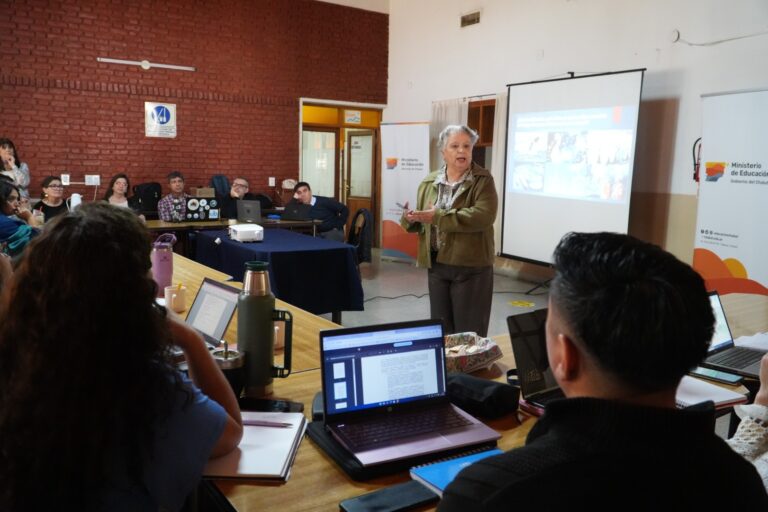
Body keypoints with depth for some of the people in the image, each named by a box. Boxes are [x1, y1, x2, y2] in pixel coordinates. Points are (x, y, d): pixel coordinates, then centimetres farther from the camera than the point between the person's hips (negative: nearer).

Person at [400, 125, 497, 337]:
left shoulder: (483, 180, -6)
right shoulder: (429, 182, 9)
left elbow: (483, 216, -21)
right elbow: (423, 221, 15)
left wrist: (438, 217, -23)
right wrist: (410, 219, -10)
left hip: (471, 266, -4)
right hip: (436, 265, 5)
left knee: (470, 333, 4)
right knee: (440, 330, 14)